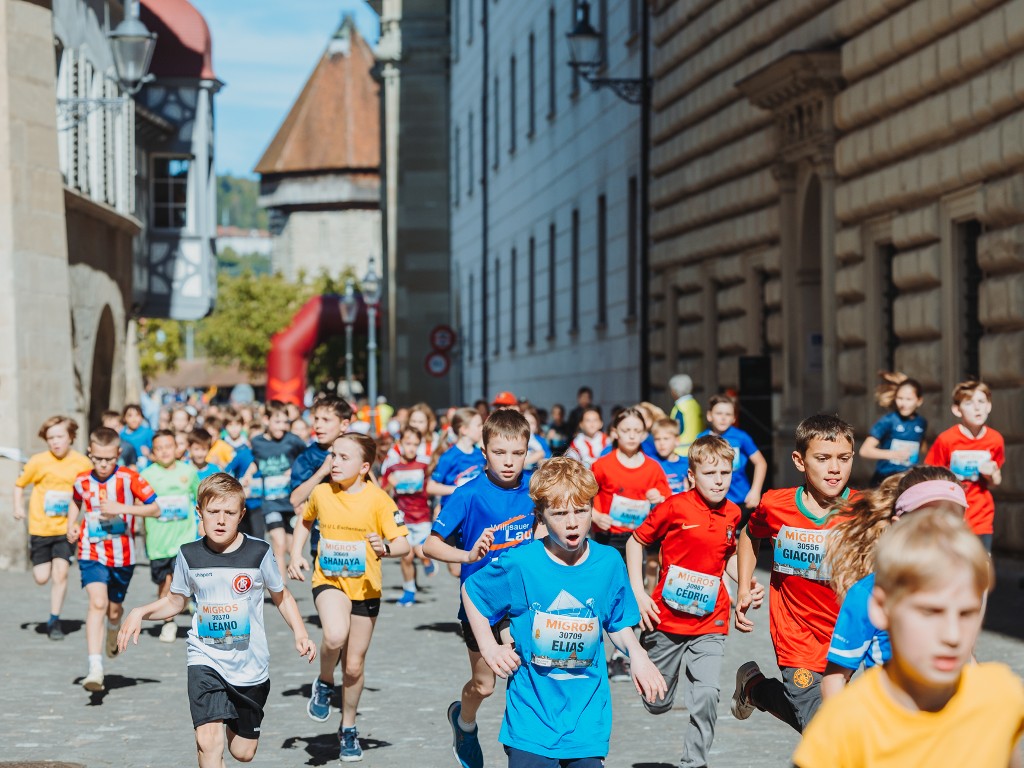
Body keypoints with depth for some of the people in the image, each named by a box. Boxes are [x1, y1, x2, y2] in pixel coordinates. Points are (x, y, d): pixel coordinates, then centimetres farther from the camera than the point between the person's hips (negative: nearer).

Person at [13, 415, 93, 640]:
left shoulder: (83, 463, -5)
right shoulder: (38, 462, -7)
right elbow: (20, 484, 5)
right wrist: (18, 507, -8)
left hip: (66, 528, 0)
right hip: (40, 527, 0)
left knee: (60, 571, -11)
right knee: (41, 577, 2)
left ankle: (54, 620, 3)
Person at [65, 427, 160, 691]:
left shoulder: (129, 478, -11)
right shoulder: (82, 481, -1)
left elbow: (155, 509, -13)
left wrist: (122, 508, -23)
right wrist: (71, 525, 5)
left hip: (122, 555, 0)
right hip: (91, 553, 0)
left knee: (114, 609, 15)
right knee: (98, 602, -20)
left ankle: (114, 631, 55)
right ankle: (95, 668, -26)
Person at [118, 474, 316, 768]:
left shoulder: (259, 553, -7)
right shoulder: (189, 556, -4)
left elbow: (281, 596, 7)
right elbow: (174, 602, 11)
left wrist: (300, 634, -6)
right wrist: (140, 613, -6)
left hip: (250, 664, 0)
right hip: (206, 659, 0)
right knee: (208, 743, -20)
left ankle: (235, 723, 50)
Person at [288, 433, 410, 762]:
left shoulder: (378, 499, -13)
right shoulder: (321, 493, -4)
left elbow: (403, 543, -15)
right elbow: (305, 521, 18)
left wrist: (386, 547, -36)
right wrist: (295, 555, 5)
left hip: (365, 587, 0)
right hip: (328, 581, 0)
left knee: (354, 666, 9)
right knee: (335, 635, -32)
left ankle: (348, 728, 32)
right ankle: (324, 682, 0)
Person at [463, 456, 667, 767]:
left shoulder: (608, 562, -1)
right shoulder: (520, 564, -10)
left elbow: (618, 623, 11)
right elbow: (470, 590, 6)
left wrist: (636, 653, -8)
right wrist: (488, 647, -1)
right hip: (531, 715, -2)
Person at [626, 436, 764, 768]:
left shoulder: (732, 514, 3)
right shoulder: (675, 507, -10)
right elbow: (635, 542, -1)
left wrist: (747, 583, 2)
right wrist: (638, 594, -8)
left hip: (710, 623, 2)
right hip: (666, 619, -2)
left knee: (706, 694, -16)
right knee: (657, 704, 11)